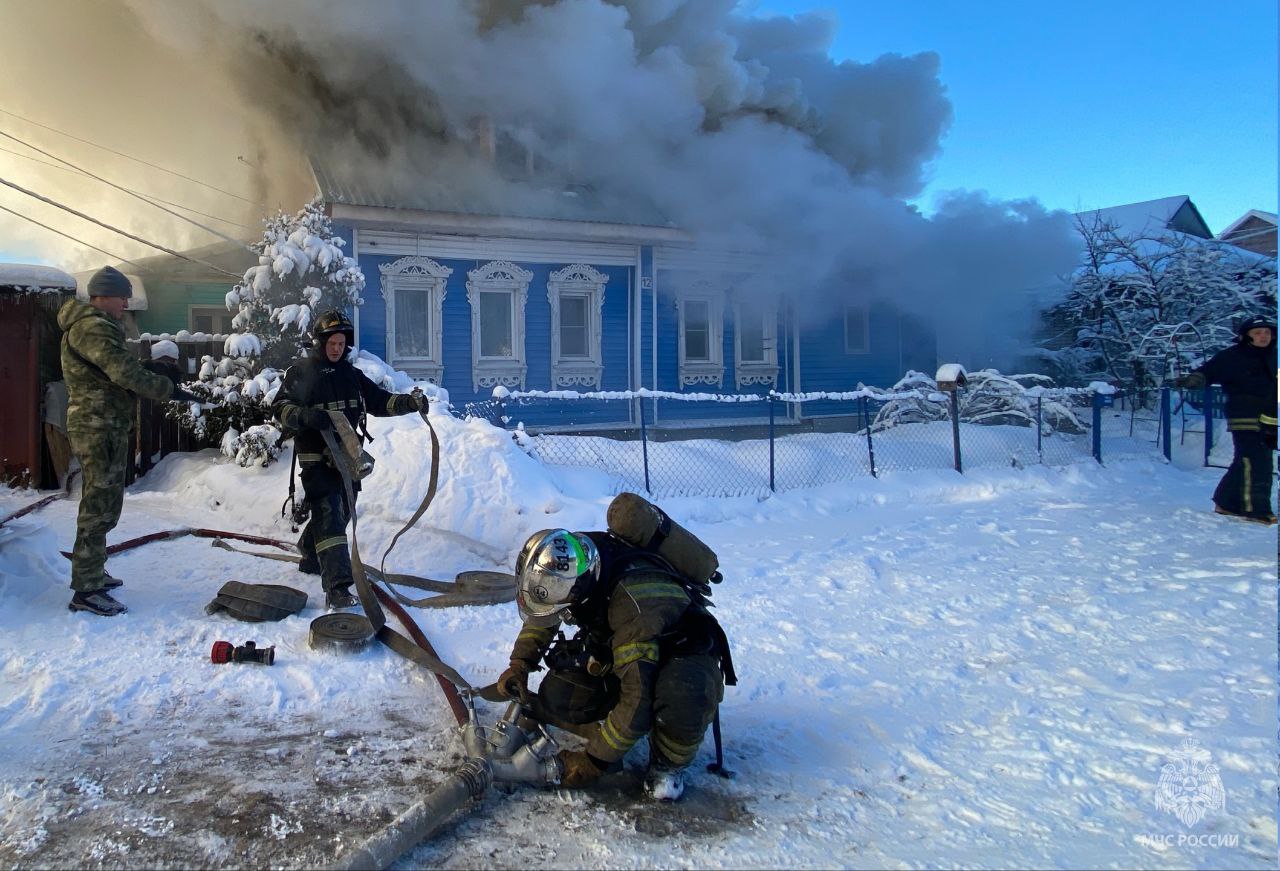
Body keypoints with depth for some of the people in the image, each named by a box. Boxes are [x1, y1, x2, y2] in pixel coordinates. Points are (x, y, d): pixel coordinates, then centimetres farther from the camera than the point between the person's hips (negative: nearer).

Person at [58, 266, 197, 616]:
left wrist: (160, 385, 9)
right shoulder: (91, 327, -14)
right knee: (100, 507, -8)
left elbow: (116, 372, 18)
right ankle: (86, 590, -5)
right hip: (99, 429, -11)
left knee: (101, 504, 20)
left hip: (103, 428, 11)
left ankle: (91, 573, 32)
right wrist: (168, 389, -21)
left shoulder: (95, 326, 20)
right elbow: (124, 370, -24)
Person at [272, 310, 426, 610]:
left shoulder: (351, 374, 14)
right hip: (316, 457, -7)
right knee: (328, 515, -17)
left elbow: (379, 401, 11)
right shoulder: (300, 372, -3)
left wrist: (410, 402, -5)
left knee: (342, 512, 18)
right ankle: (337, 588, -24)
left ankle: (310, 558, 44)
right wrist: (305, 416, -28)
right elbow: (281, 408, -7)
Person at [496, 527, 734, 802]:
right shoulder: (570, 567, -20)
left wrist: (594, 760, -29)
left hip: (685, 651, -6)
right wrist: (520, 663, -7)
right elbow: (540, 618, 5)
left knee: (684, 699, -41)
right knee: (556, 697, -17)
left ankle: (668, 763, -9)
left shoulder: (636, 604, -41)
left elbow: (638, 698, -38)